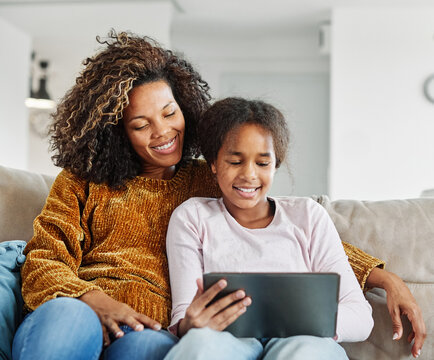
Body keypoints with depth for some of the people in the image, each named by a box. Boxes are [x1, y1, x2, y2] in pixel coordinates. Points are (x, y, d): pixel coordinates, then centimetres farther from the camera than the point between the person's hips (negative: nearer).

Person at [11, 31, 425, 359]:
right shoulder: (82, 181, 17)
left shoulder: (212, 183, 19)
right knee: (65, 316, -36)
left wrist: (383, 278, 6)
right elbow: (44, 260, 8)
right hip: (79, 311, 1)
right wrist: (92, 299, -14)